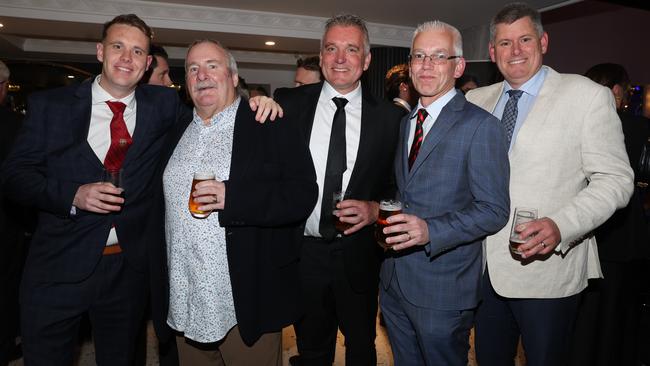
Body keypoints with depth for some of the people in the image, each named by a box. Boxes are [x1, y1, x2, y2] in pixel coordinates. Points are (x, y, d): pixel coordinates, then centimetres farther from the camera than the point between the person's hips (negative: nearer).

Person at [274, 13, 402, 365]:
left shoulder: (389, 116, -4)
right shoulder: (290, 103, -3)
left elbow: (399, 186, 1)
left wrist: (375, 209, -17)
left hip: (359, 256, 0)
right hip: (302, 253, 1)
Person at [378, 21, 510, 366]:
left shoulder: (480, 126, -13)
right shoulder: (405, 121, 10)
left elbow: (494, 211, -16)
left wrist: (430, 231, -28)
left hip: (443, 289, -6)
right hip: (394, 281, 7)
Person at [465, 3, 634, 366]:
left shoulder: (588, 96, -7)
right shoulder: (476, 100, 7)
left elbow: (615, 179, -9)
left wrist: (561, 225, -24)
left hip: (547, 271, -4)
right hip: (485, 268, 4)